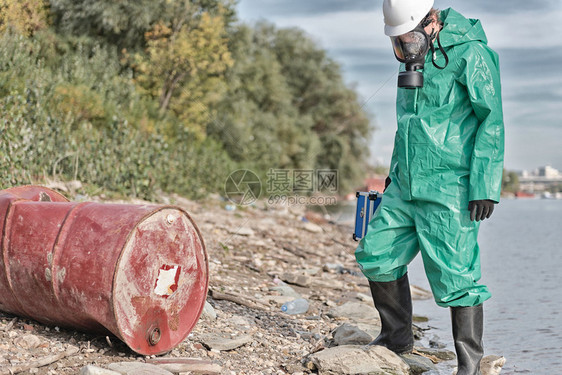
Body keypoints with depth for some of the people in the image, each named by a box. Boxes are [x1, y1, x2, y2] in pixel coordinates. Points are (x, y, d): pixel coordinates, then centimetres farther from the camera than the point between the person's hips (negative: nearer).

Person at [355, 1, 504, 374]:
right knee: (377, 254, 8)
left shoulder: (469, 54, -10)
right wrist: (396, 169, 27)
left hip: (449, 190, -8)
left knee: (455, 277, -6)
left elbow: (492, 121, -13)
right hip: (406, 187, 8)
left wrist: (484, 186, -18)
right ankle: (396, 338, 25)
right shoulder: (415, 59, 15)